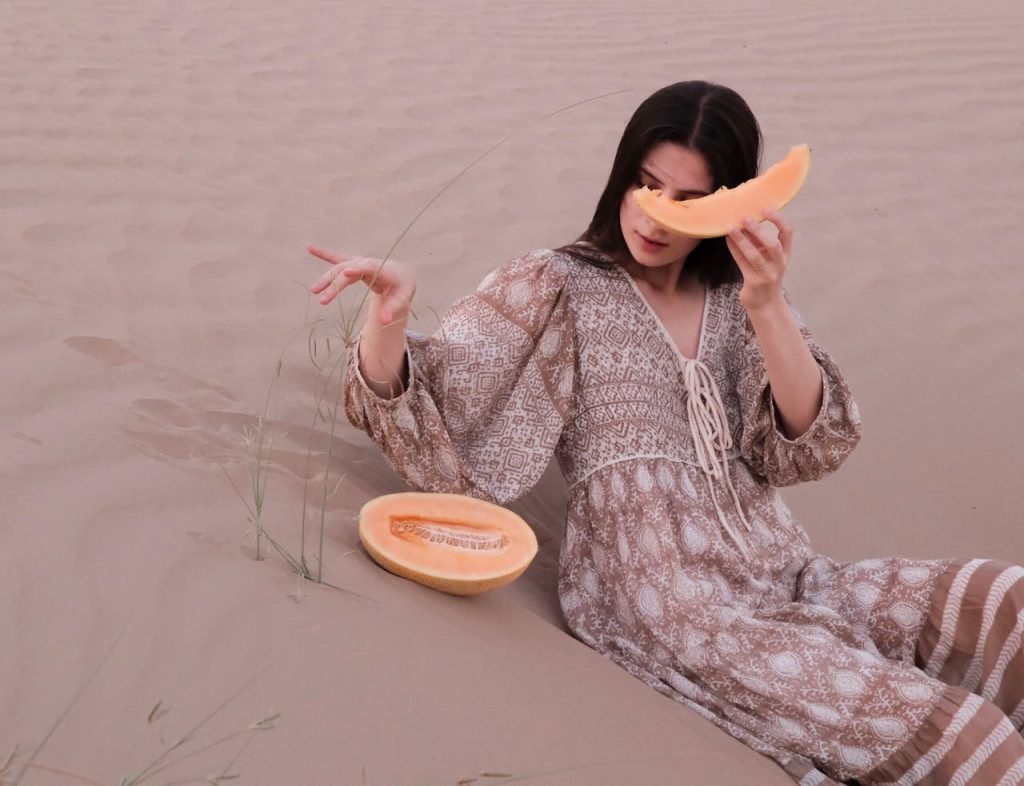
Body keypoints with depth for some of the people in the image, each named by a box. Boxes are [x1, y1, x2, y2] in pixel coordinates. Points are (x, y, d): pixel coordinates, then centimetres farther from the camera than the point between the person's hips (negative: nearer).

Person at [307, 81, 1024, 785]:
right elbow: (424, 425, -5)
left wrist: (767, 306, -16)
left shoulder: (737, 296, 13)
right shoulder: (558, 288, 2)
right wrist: (389, 311, -25)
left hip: (785, 575, 5)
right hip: (662, 597, -5)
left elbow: (811, 447, -1)